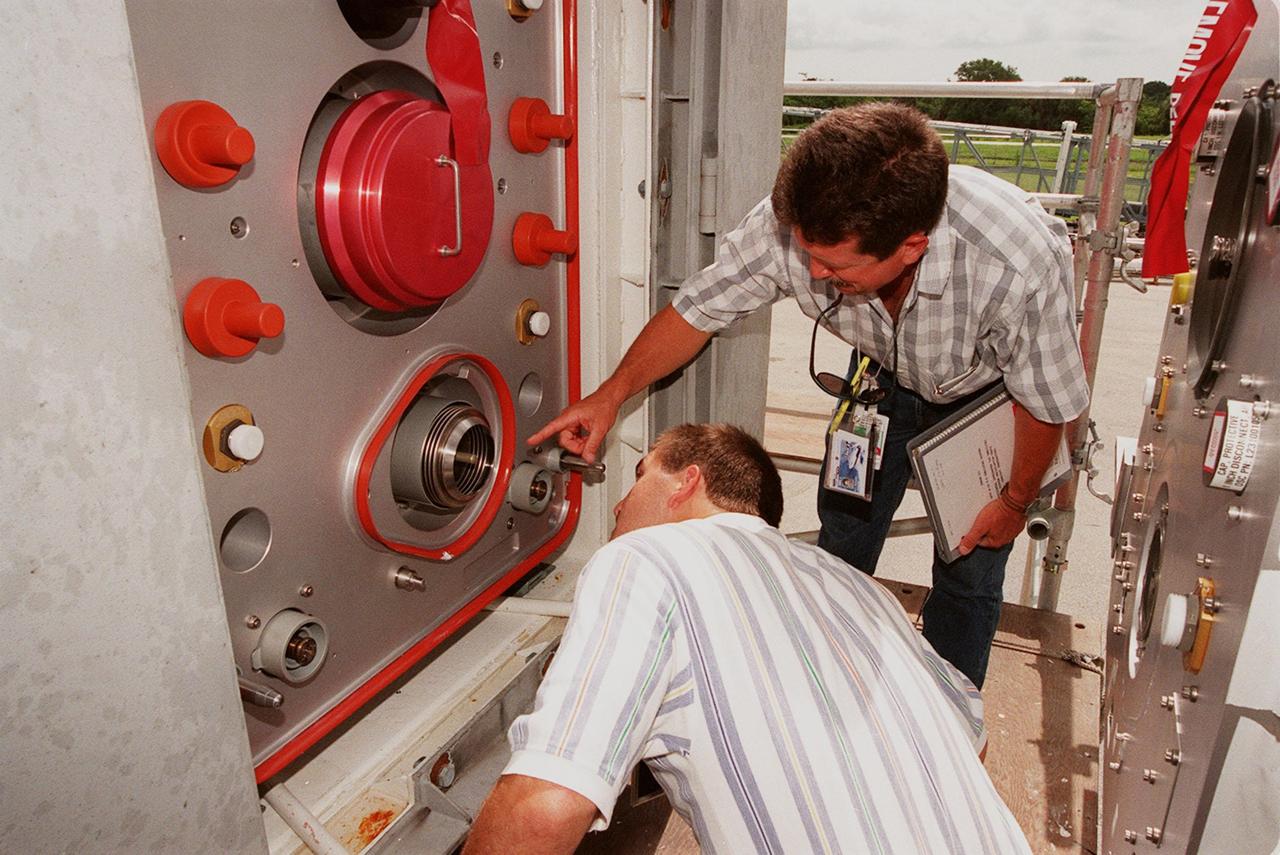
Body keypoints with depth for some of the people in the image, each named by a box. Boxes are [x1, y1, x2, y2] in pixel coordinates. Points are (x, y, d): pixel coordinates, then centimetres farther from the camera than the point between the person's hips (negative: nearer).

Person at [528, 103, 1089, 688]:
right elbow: (698, 307, -17)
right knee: (842, 545, 7)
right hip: (886, 373, 3)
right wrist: (611, 395, -18)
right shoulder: (792, 222, -36)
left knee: (969, 572, 3)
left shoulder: (1021, 269, -43)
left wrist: (1014, 500, -7)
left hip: (987, 394, -2)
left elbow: (1045, 403, -22)